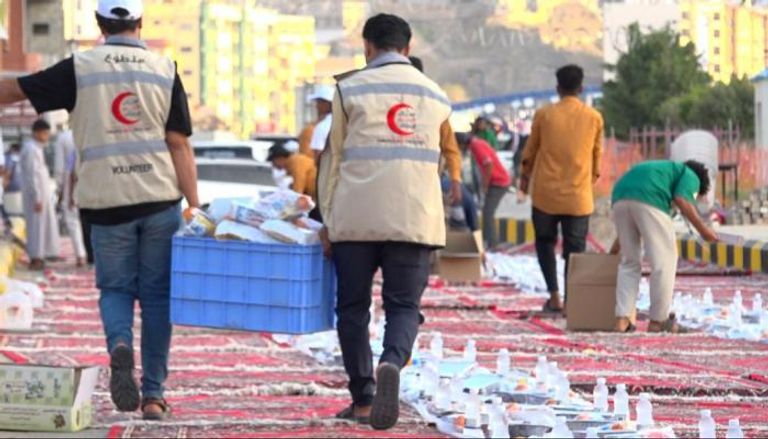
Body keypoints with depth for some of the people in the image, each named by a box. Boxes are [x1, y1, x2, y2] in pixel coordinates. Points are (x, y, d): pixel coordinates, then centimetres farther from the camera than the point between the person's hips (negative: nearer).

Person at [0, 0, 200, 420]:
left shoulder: (80, 69, -1)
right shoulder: (164, 70, 3)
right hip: (160, 200, 1)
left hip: (108, 201, -1)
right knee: (157, 294, 8)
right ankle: (153, 393, 8)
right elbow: (180, 145, -2)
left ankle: (119, 345, -20)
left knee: (115, 288, 11)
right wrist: (194, 207, -2)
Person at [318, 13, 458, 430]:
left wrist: (327, 219, 9)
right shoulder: (436, 97, 13)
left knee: (353, 307, 10)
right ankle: (391, 364, -27)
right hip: (414, 219, 2)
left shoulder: (350, 89, 2)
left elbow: (332, 157, 3)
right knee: (403, 306, 3)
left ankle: (363, 399, 10)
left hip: (355, 218, -2)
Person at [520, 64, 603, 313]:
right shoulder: (594, 118, -1)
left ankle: (554, 295, 4)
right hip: (578, 197, 0)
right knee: (574, 250, 5)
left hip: (546, 193, 0)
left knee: (545, 242, 16)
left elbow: (531, 149, 8)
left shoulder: (544, 115, -4)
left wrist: (525, 176, 24)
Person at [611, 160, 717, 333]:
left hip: (619, 197, 7)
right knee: (664, 261, 5)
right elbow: (682, 200, -3)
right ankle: (657, 320, 9)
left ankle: (622, 319, 8)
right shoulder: (691, 176, 20)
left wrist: (614, 250, 47)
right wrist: (703, 230, 6)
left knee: (630, 262, 18)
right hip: (648, 201, -7)